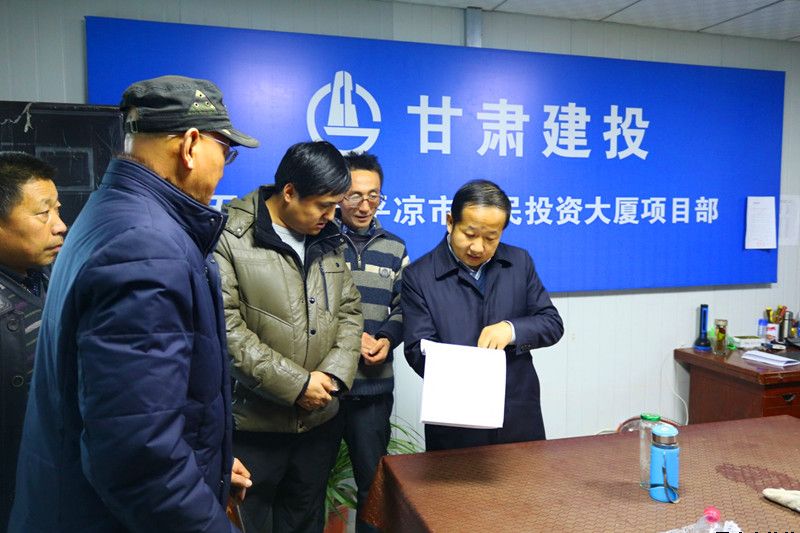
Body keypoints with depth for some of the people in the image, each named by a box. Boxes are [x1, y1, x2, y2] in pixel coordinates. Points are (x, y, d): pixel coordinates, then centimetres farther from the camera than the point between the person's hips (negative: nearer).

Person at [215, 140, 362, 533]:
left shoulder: (326, 239, 7)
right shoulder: (229, 238, -13)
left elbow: (350, 311, 9)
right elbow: (226, 328, -19)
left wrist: (333, 374, -8)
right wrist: (296, 383, -18)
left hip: (320, 419, 5)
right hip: (252, 424, -5)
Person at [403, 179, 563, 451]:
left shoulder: (520, 262, 4)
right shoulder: (418, 276, -6)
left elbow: (553, 324, 5)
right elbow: (418, 349, -10)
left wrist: (512, 329, -17)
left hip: (519, 418, 3)